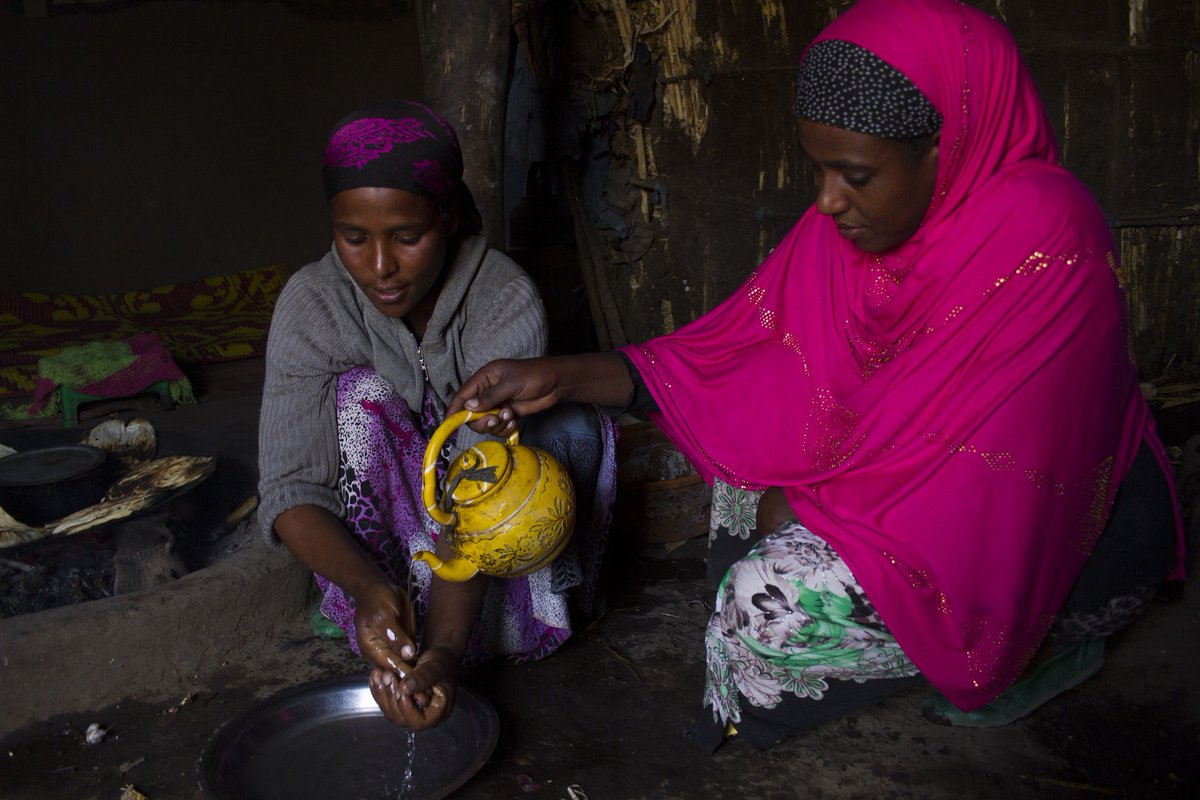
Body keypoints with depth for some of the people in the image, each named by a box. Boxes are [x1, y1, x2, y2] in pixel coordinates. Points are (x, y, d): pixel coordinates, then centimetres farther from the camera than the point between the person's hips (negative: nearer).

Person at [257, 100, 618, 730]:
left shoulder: (507, 300, -25)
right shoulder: (312, 303, -20)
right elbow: (289, 490, -26)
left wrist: (445, 647, -48)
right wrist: (369, 590, -45)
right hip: (369, 545, 0)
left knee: (573, 429, -26)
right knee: (362, 396, -27)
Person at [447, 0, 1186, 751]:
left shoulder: (1044, 243, -29)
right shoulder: (852, 218, -7)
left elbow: (977, 459, -27)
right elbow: (736, 348, -7)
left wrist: (804, 502, -16)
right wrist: (564, 377, -16)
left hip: (1065, 534, -7)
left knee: (773, 597, -21)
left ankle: (1046, 643, 0)